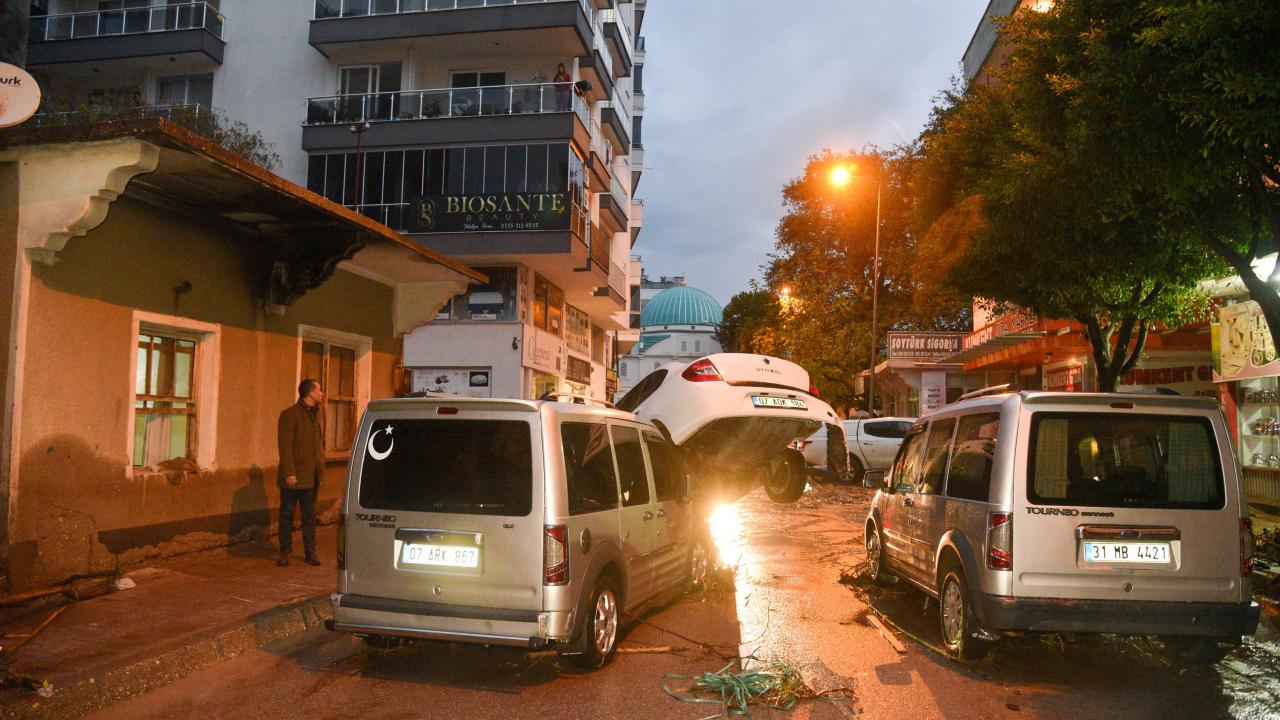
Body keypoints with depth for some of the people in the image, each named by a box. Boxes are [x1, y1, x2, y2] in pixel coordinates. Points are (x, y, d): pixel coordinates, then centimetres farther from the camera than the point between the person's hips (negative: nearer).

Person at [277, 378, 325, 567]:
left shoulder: (318, 414, 13)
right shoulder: (290, 414, -9)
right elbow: (285, 445, -14)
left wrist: (321, 467, 11)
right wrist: (289, 473, -18)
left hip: (312, 476, 6)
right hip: (293, 476, -6)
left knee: (310, 515, 10)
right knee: (287, 514, 5)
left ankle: (310, 552, 15)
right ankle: (285, 552, 14)